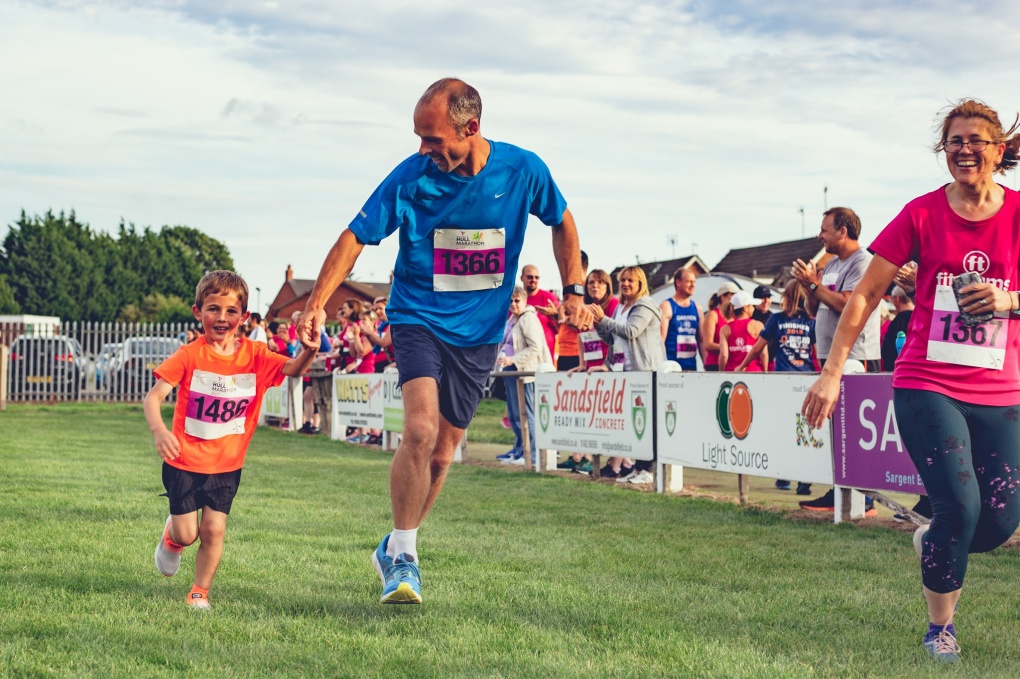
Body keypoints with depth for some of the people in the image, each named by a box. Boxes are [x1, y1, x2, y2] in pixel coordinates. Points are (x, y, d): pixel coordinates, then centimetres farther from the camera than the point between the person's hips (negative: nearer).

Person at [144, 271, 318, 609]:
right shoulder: (189, 356, -12)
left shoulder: (254, 355, -6)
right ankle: (171, 537, 41)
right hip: (184, 461, -2)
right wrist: (158, 430, -39)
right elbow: (153, 396, -19)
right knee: (186, 534, 3)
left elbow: (292, 368, -21)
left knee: (214, 530, -3)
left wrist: (308, 352, -44)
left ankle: (200, 592, 18)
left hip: (226, 464, 2)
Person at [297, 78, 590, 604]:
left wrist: (573, 292, 3)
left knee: (443, 451, 8)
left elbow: (562, 223, 10)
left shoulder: (523, 171, -9)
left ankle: (394, 548, 30)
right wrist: (317, 303, -16)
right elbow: (356, 237, -7)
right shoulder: (411, 177, -14)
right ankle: (403, 556, -9)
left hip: (481, 330, 3)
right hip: (419, 318, -2)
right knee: (420, 430, -24)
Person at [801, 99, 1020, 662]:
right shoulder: (921, 214, -1)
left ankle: (932, 542, 35)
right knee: (959, 506, -14)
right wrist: (831, 373, -2)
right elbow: (865, 295, 2)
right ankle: (940, 626, 9)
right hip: (926, 387, -2)